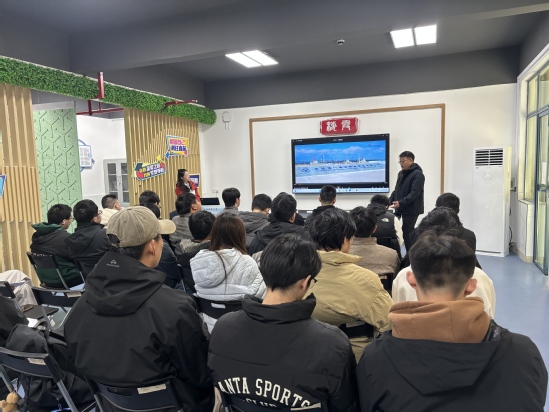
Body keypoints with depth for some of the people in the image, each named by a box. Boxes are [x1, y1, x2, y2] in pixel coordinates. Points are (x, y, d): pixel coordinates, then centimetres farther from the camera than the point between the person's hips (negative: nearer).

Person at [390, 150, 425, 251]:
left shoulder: (417, 174, -12)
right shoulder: (401, 173, 15)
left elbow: (414, 193, -21)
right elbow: (396, 190, 19)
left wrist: (400, 203, -27)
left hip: (411, 210, -7)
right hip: (401, 209, 8)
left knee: (407, 233, -5)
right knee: (406, 232, 9)